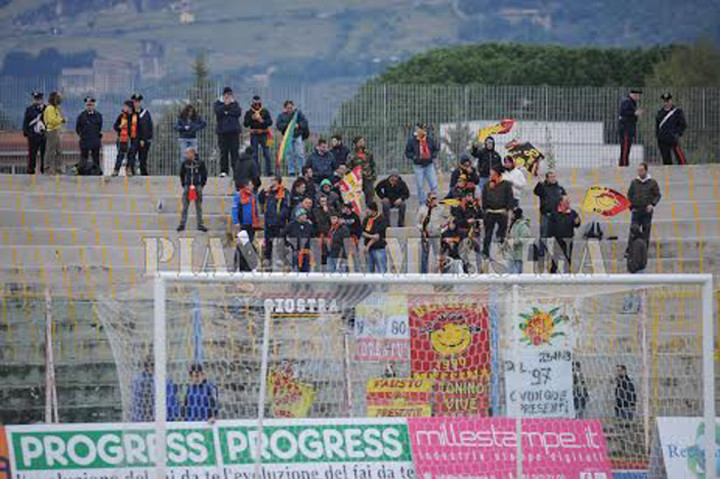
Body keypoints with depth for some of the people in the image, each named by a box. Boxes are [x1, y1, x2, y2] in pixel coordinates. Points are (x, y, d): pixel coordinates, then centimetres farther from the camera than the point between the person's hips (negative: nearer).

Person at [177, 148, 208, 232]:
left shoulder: (200, 163, -3)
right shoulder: (184, 163, 3)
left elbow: (204, 174, 5)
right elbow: (182, 174, 14)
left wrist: (201, 185, 0)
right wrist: (183, 185, 7)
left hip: (197, 186, -1)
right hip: (187, 187, 1)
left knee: (199, 206, 5)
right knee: (184, 207, -1)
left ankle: (200, 224, 10)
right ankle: (182, 224, 1)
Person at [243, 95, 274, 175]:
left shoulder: (265, 112, 5)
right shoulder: (249, 113, 6)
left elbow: (270, 122, -1)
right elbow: (245, 124, -1)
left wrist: (262, 121, -16)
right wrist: (252, 118, -14)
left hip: (264, 134, -1)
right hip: (254, 135, 1)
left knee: (266, 153, -5)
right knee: (254, 154, 1)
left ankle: (269, 172, -3)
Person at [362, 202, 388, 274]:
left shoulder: (381, 220, -10)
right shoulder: (366, 219, 11)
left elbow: (377, 236, -13)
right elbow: (362, 233, 7)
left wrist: (368, 245, -10)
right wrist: (370, 236, -13)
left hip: (378, 248, -7)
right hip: (369, 249, 7)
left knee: (381, 272, -9)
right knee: (370, 271, 10)